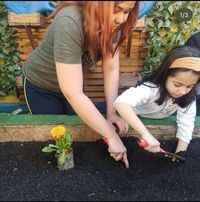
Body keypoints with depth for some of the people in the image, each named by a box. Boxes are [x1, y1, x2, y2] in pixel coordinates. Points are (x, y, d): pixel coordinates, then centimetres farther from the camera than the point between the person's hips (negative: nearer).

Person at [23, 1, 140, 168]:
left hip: (73, 83, 5)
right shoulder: (69, 23, -41)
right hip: (41, 85, -5)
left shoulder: (112, 22, -20)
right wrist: (111, 136, -39)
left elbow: (111, 69, -17)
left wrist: (111, 112, -25)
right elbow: (72, 94, -43)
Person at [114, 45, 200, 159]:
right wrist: (146, 134, -63)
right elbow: (120, 103, -56)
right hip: (137, 119, -3)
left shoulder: (189, 97, -22)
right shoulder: (149, 88, -40)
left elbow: (186, 124, -20)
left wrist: (180, 153, -31)